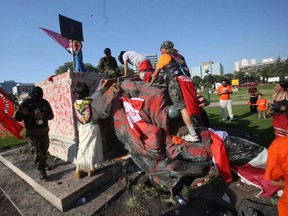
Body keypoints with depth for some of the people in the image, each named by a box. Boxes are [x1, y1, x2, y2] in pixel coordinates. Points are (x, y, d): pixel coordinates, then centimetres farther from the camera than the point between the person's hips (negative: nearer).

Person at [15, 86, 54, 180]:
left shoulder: (45, 103, -4)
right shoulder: (26, 103, -8)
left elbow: (51, 115, -1)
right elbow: (17, 118, -3)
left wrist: (43, 115, -22)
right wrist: (23, 113, -26)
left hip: (44, 130, 3)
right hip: (32, 132, -2)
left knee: (44, 149, 14)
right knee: (37, 151, -10)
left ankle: (43, 163, 39)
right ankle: (42, 170, -2)